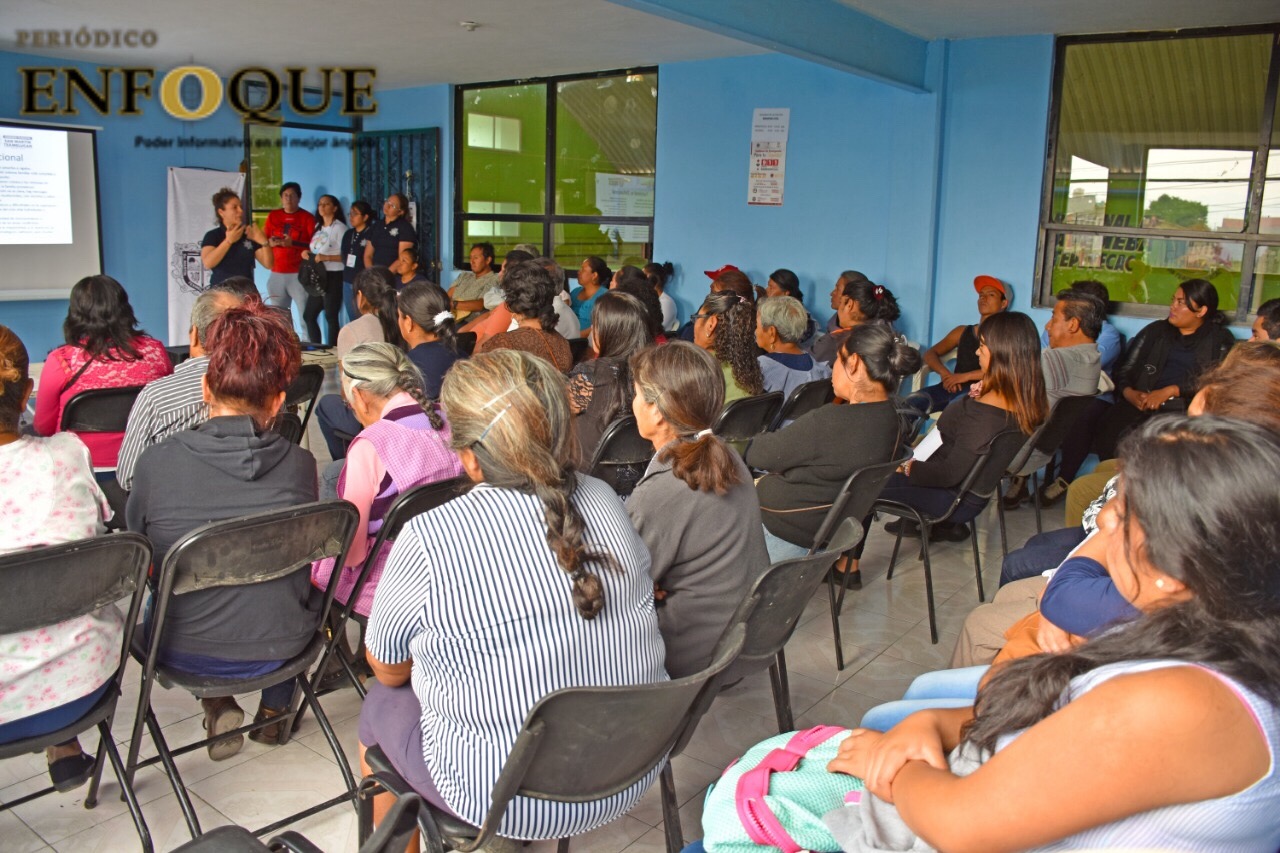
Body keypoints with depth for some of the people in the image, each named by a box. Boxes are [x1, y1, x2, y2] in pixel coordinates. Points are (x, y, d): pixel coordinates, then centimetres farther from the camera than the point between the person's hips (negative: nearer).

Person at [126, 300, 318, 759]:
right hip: (281, 647, 1)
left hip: (186, 652, -1)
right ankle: (273, 710, 39)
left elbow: (139, 549, 2)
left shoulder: (157, 462, -17)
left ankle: (218, 706, 19)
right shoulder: (299, 464, -14)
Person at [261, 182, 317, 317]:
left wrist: (293, 243, -17)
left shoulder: (307, 217, 0)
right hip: (277, 274, 4)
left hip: (300, 274, -4)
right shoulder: (273, 216, 13)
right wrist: (270, 243, -6)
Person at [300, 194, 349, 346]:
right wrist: (307, 253, 5)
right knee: (308, 315, 11)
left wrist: (326, 257, -25)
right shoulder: (318, 227, 18)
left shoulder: (339, 227, -8)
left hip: (333, 276, -9)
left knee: (331, 317, -5)